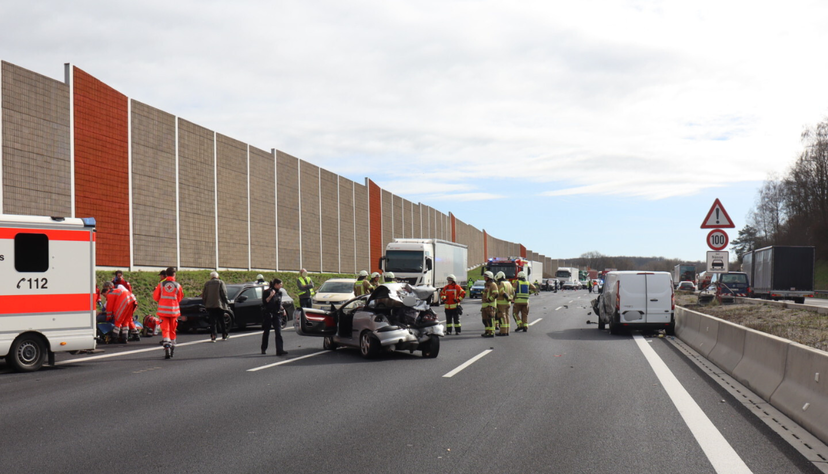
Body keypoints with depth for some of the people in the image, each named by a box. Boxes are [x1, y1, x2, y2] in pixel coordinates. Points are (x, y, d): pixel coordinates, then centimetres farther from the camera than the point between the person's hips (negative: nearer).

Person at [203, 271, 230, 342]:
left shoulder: (207, 283, 7)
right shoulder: (221, 283, -1)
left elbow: (204, 295, 7)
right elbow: (224, 294, -8)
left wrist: (205, 303, 16)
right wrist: (226, 302, 0)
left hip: (209, 305, 2)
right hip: (219, 304, -2)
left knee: (212, 321, 4)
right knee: (221, 321, 8)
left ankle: (213, 336, -3)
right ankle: (224, 335, 14)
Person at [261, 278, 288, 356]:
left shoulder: (279, 292, 11)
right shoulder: (267, 292, -7)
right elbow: (264, 302, -14)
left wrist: (282, 309, 7)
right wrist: (270, 296, -25)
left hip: (276, 314, 4)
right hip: (268, 314, -4)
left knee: (278, 332, -8)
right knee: (266, 332, 8)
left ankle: (280, 350, -14)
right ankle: (264, 349, 25)